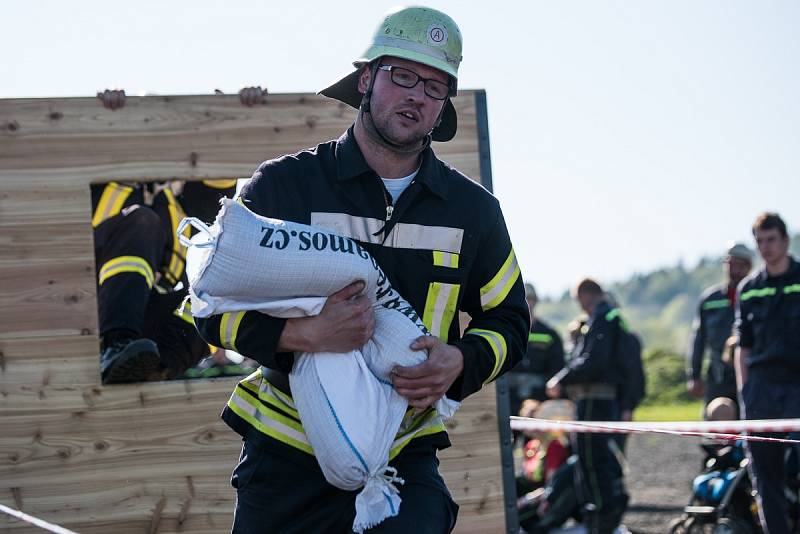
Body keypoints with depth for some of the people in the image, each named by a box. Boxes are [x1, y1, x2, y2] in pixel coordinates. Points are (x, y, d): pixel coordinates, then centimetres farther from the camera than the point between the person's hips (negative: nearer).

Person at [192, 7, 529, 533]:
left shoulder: (473, 209, 7)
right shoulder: (283, 185, -2)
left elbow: (507, 321, 15)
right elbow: (215, 306, -4)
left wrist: (460, 362, -8)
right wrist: (307, 332, -22)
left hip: (405, 459, 1)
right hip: (286, 454, -1)